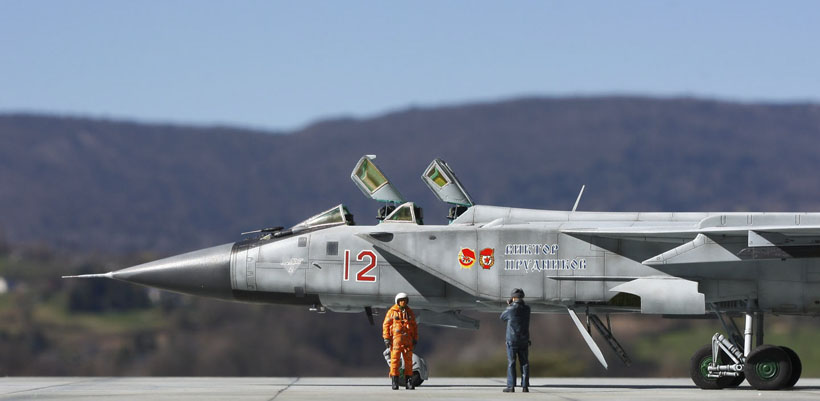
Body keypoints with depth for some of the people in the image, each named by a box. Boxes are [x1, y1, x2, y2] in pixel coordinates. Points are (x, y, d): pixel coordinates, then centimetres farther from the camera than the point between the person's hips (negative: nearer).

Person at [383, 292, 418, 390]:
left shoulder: (409, 312, 13)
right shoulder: (392, 311, 1)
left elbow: (414, 326, 15)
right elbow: (386, 325, -1)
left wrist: (415, 339, 8)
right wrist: (386, 338, -9)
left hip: (407, 339, 3)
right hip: (396, 338, -3)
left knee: (408, 360, 2)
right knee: (395, 359, -6)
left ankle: (408, 382, 6)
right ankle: (394, 382, -3)